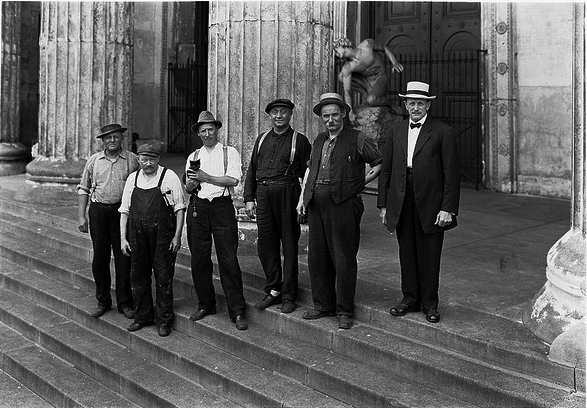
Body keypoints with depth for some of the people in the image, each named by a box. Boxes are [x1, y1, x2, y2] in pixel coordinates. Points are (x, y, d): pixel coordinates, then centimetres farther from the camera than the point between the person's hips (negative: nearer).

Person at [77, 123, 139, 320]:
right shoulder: (93, 160, 7)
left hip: (123, 211, -2)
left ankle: (125, 303, 12)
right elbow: (83, 189, 10)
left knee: (124, 258, 0)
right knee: (99, 258, 7)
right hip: (98, 210, 2)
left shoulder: (132, 160, 2)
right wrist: (81, 216, 2)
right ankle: (103, 301, 22)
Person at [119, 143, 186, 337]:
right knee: (138, 277, 10)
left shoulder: (169, 177, -3)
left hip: (163, 235, -4)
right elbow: (124, 210, 11)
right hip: (138, 235, 4)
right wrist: (123, 238, 5)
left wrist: (177, 236, -8)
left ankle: (164, 321, 14)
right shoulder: (132, 179, 9)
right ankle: (142, 317, 26)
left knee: (163, 277, 2)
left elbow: (180, 208, -3)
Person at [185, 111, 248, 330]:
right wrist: (192, 182, -9)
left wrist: (206, 177, -11)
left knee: (228, 259, -7)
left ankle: (237, 311, -2)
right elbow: (188, 188, 14)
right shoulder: (193, 157, 17)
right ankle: (205, 304, 20)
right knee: (199, 259, 5)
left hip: (222, 207, -4)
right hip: (198, 207, 4)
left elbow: (233, 180, -8)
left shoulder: (229, 153, 5)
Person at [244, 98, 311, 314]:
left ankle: (288, 296, 10)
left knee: (289, 245, 1)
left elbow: (307, 173, -1)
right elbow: (252, 169, 16)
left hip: (287, 194, -4)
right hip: (263, 194, 5)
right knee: (265, 245, 8)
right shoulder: (262, 139, 16)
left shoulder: (299, 140, 2)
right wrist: (249, 198, 8)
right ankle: (273, 291, 21)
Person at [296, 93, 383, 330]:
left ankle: (345, 311, 11)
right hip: (316, 205, 6)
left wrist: (360, 182, -1)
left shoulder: (357, 139, -2)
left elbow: (381, 163, 2)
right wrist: (302, 198, 14)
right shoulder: (319, 141, 17)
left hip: (343, 204, -6)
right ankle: (323, 305, 23)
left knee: (344, 260, -1)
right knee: (317, 258, 10)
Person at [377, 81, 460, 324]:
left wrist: (448, 209, -11)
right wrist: (383, 204, 9)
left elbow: (451, 173, -5)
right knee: (407, 253, 10)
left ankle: (430, 303, 18)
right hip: (401, 203, 4)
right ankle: (410, 299, 24)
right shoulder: (396, 131, 12)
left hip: (429, 203, -3)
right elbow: (386, 169, 13)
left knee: (429, 256, 5)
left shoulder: (443, 132, -1)